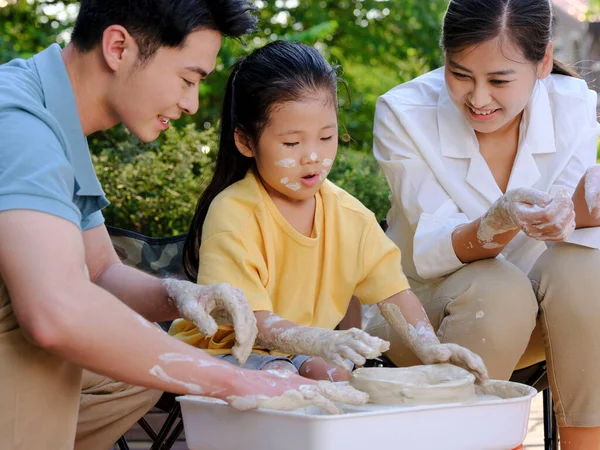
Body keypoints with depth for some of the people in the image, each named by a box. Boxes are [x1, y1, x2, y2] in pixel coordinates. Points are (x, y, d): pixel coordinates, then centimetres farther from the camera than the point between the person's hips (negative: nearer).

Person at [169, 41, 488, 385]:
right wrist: (325, 343, -46)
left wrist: (430, 347, -22)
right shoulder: (233, 213, -21)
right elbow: (250, 319, -29)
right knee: (279, 375, -34)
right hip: (223, 351, -5)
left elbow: (394, 291, -2)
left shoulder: (348, 214, -2)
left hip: (301, 353, 6)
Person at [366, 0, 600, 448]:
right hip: (422, 303, -2)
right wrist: (502, 221, -42)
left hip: (533, 321, 3)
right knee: (497, 289, -33)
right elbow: (431, 253, -21)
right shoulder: (403, 113, -16)